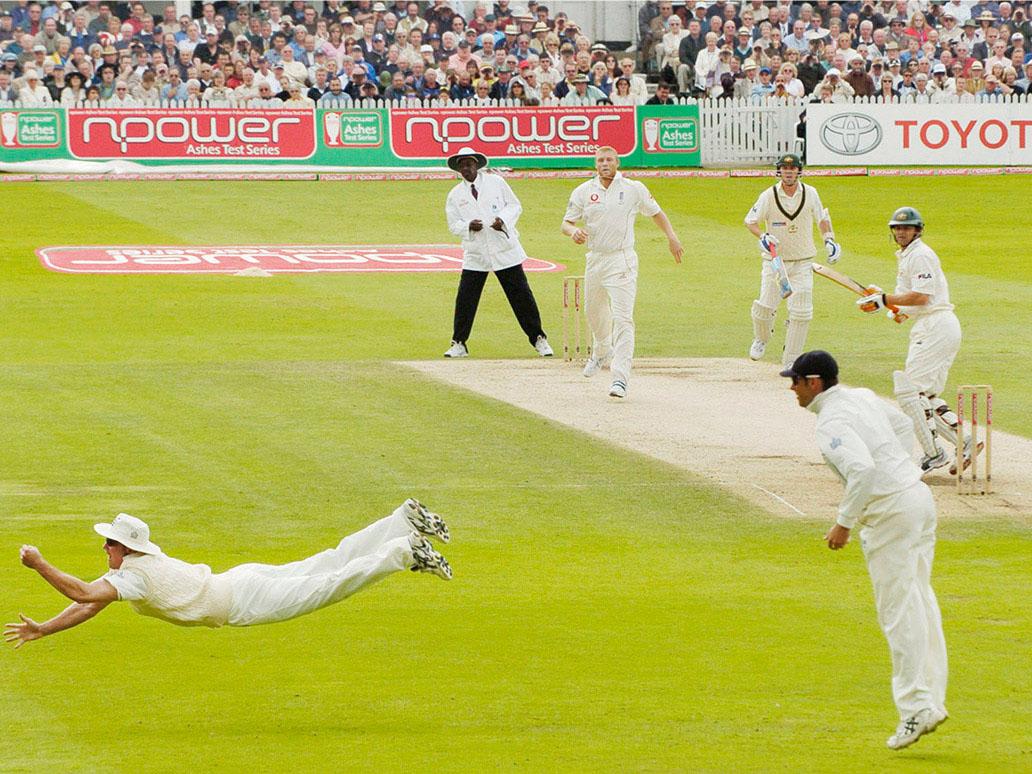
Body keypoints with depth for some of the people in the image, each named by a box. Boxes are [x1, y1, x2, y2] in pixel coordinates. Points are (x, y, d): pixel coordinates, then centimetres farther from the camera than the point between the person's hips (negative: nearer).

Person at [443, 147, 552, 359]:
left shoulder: (496, 182, 3)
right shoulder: (455, 195, 6)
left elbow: (515, 205, 6)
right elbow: (453, 224, 6)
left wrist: (503, 219, -13)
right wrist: (468, 226, -15)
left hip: (505, 249, -1)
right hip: (475, 254, 1)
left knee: (521, 295, 1)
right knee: (465, 299, -5)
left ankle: (538, 339, 12)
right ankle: (459, 344, 9)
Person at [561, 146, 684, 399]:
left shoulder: (633, 189, -2)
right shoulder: (583, 191, 3)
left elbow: (656, 213, 8)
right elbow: (566, 222, 4)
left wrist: (671, 237, -8)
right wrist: (574, 231, -20)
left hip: (622, 261, -4)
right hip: (594, 261, 4)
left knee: (622, 318, -14)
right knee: (595, 313, 21)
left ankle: (620, 377, -18)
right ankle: (601, 352, 52)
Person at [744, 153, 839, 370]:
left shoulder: (810, 193, -2)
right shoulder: (769, 196, -9)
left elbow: (821, 218, 10)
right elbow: (750, 221, -6)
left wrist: (829, 240, -5)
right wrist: (762, 236, -26)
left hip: (802, 262, 1)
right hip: (774, 260, -1)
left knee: (801, 311, -7)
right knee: (766, 306, -11)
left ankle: (790, 360, 3)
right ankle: (761, 338, 25)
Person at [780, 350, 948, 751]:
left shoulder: (832, 422, -16)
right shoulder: (862, 397, 13)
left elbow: (862, 468, -30)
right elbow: (902, 424, 31)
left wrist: (844, 522, -22)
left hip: (889, 512, -9)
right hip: (919, 496, 9)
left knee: (897, 611, -5)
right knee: (919, 603, 13)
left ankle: (916, 710, -6)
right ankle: (932, 701, 14)